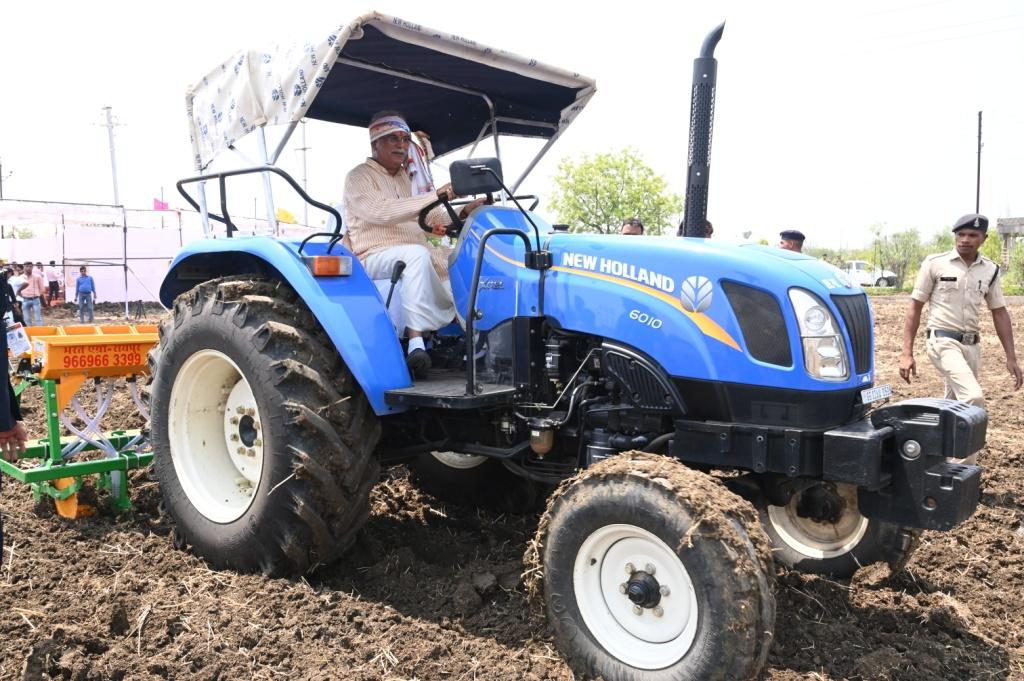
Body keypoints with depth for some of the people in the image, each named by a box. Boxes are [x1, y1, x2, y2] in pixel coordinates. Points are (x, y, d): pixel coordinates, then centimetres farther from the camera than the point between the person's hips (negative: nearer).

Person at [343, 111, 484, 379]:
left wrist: (465, 213, -3)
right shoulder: (359, 177, 0)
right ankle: (416, 341, -38)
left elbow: (435, 218, 19)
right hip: (375, 258, -7)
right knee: (416, 254, -38)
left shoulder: (408, 178, 24)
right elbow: (382, 211, -20)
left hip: (416, 252, 7)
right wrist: (435, 195, -27)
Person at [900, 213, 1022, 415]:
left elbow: (999, 313, 13)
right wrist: (907, 353, -10)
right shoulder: (935, 263, -5)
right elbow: (915, 307, -4)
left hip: (971, 346, 5)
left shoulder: (991, 270, 7)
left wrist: (1011, 357, 7)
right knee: (974, 398, -23)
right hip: (943, 342, -5)